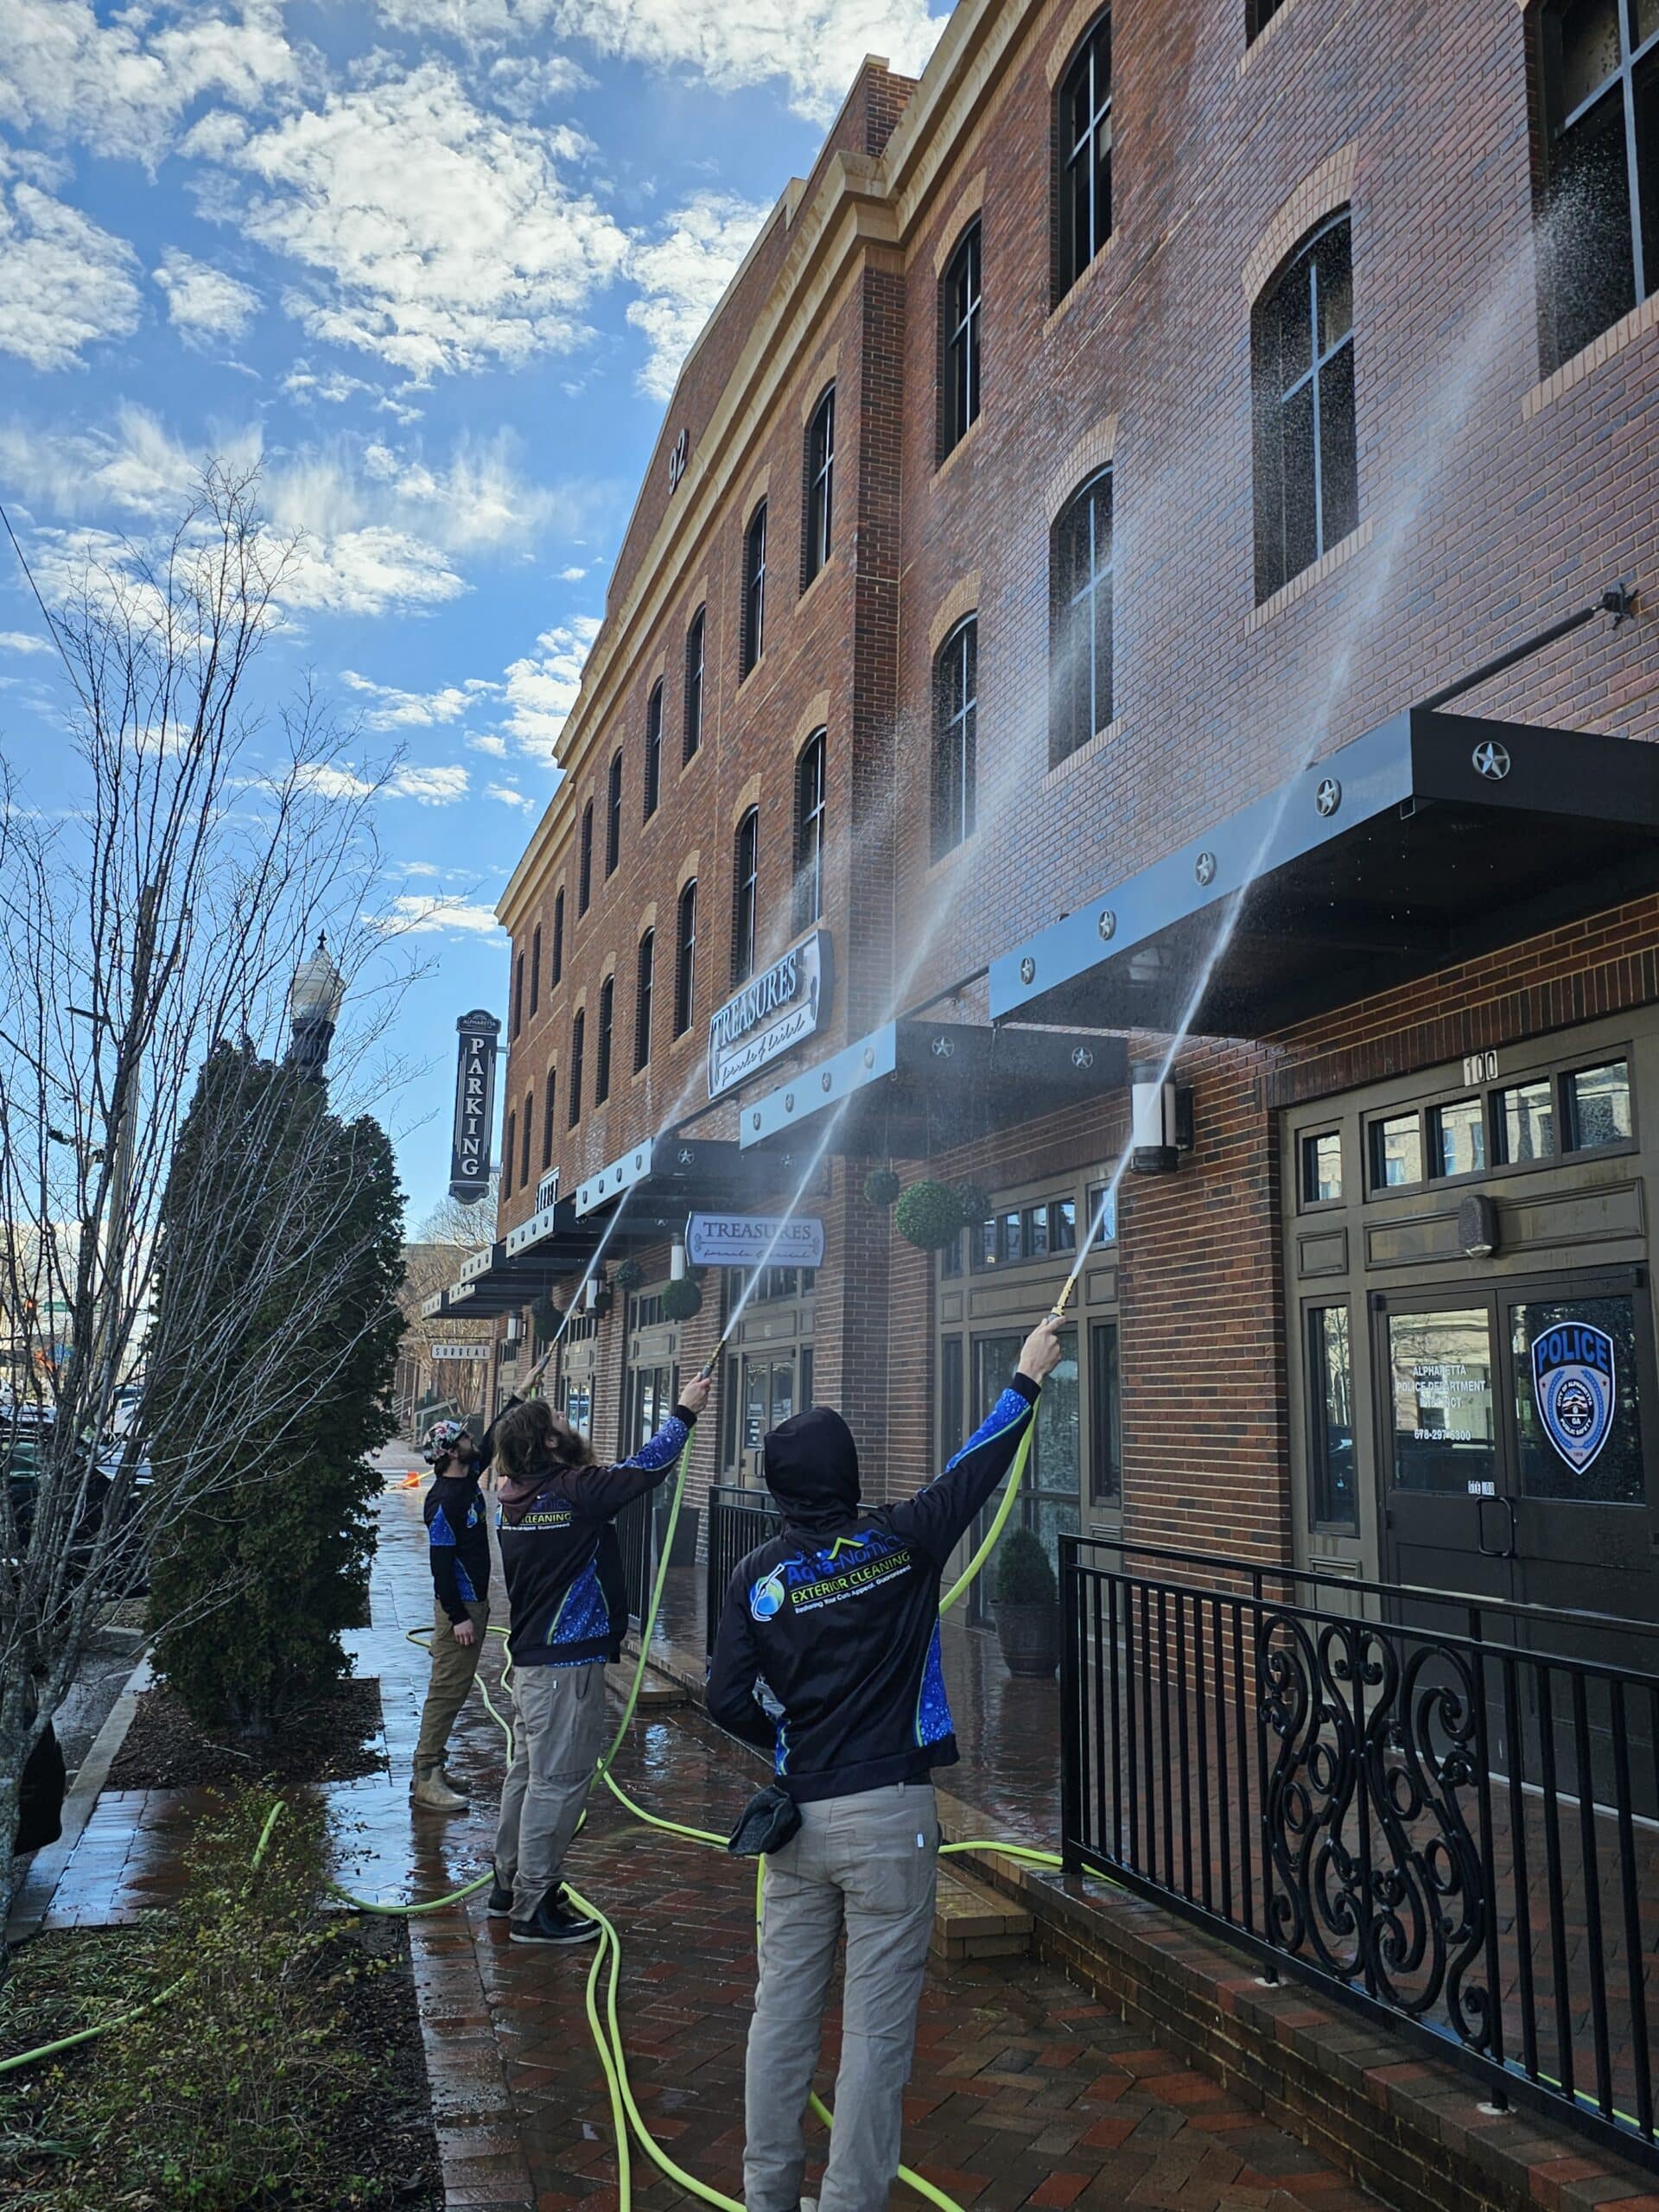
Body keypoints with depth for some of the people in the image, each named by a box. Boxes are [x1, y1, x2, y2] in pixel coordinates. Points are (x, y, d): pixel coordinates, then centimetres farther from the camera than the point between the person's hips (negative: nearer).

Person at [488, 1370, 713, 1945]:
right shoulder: (574, 1491, -19)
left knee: (528, 1772, 19)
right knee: (558, 1780, -2)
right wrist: (684, 1413, -2)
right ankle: (533, 1908, 5)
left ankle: (510, 1885, 31)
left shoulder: (513, 1501, 4)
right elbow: (644, 1468, -13)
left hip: (529, 1655, 9)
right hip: (568, 1661, -9)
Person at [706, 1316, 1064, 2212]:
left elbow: (728, 1700, -3)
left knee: (781, 2010, 15)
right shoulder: (898, 1542, -10)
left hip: (797, 1817, 4)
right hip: (888, 1817, -4)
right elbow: (977, 1466, 3)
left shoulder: (757, 1575, -3)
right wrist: (1026, 1378, 16)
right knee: (876, 2028, 5)